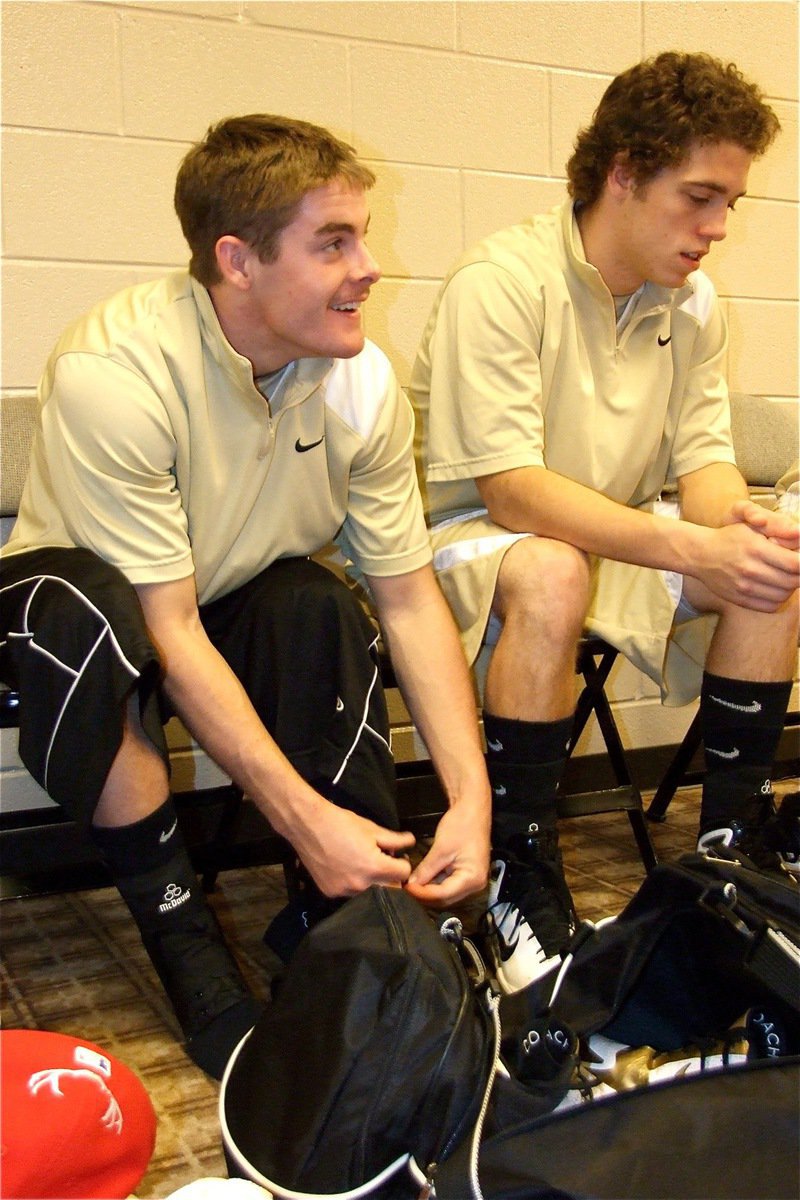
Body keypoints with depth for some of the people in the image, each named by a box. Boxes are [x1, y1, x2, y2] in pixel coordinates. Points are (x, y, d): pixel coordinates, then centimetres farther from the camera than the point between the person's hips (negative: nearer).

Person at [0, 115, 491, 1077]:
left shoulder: (363, 382, -13)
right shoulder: (111, 373, -29)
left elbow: (410, 600, -11)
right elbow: (170, 631, -29)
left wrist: (470, 799, -20)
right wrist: (302, 815, -32)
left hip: (244, 609, 4)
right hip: (81, 597, -3)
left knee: (320, 606, -29)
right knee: (89, 614, -37)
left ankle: (351, 914, -12)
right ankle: (179, 932, -20)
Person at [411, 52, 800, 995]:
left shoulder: (691, 303, 1)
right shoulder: (501, 282, -21)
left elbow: (703, 458, -2)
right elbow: (511, 490, -28)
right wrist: (694, 548, -37)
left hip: (616, 534, 7)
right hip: (470, 534, -6)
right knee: (551, 577, -38)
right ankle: (518, 867, -22)